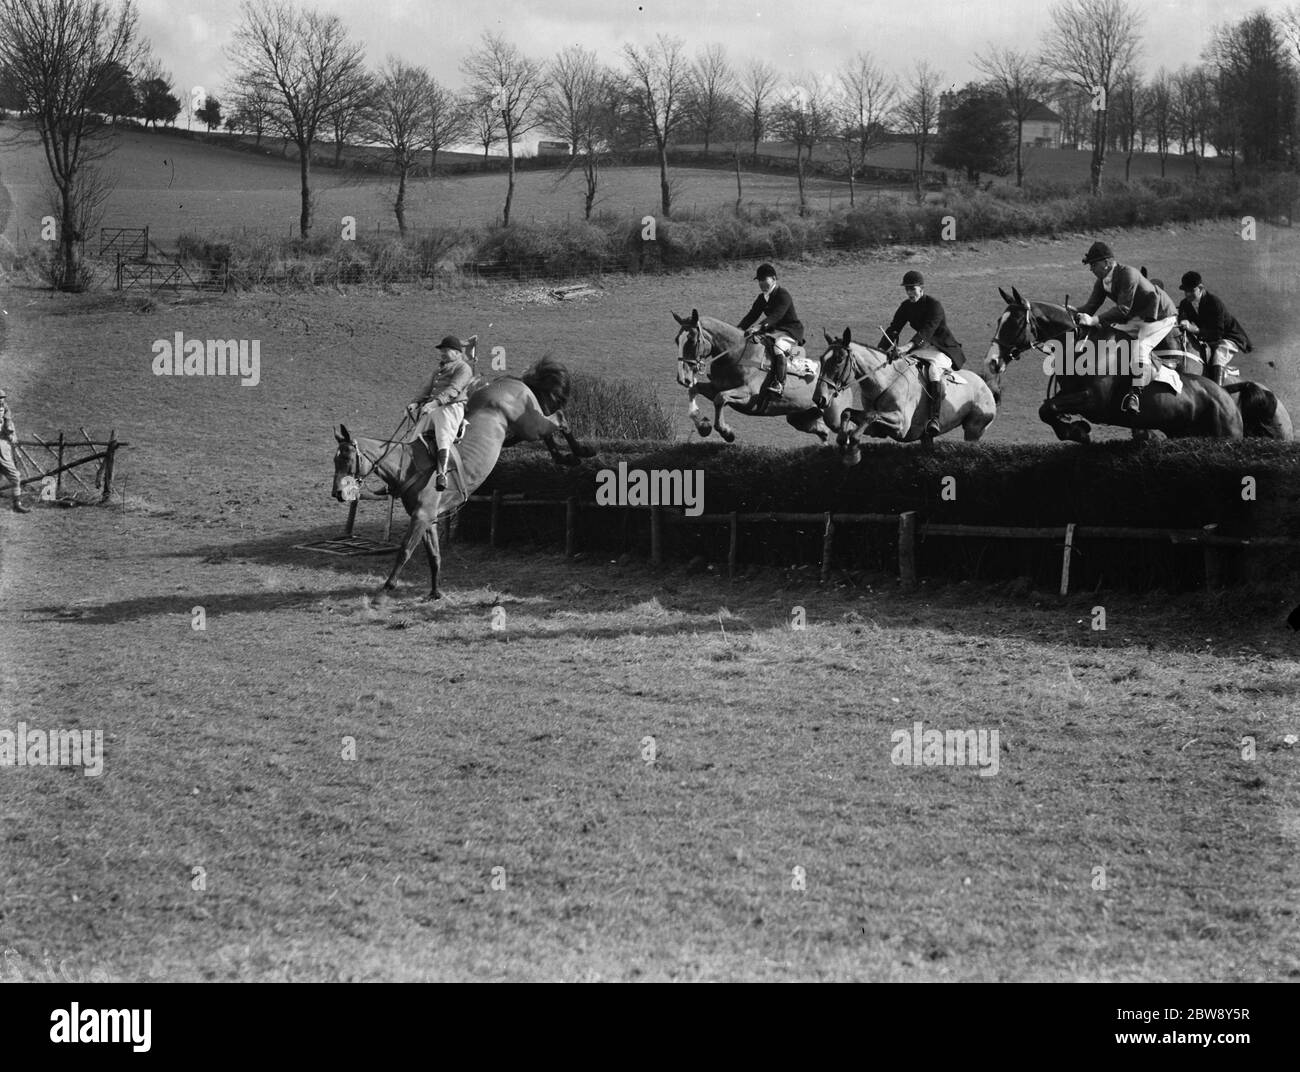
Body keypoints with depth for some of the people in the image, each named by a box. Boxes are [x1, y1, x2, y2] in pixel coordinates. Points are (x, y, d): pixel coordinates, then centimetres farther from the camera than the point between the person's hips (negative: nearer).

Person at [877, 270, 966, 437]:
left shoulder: (934, 305, -16)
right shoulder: (907, 306, 6)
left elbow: (927, 331, -30)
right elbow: (893, 329, 3)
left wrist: (908, 347, -45)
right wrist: (878, 351, -13)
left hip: (944, 349, -8)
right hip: (921, 349, 8)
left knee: (934, 369, -36)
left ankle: (935, 419, -48)